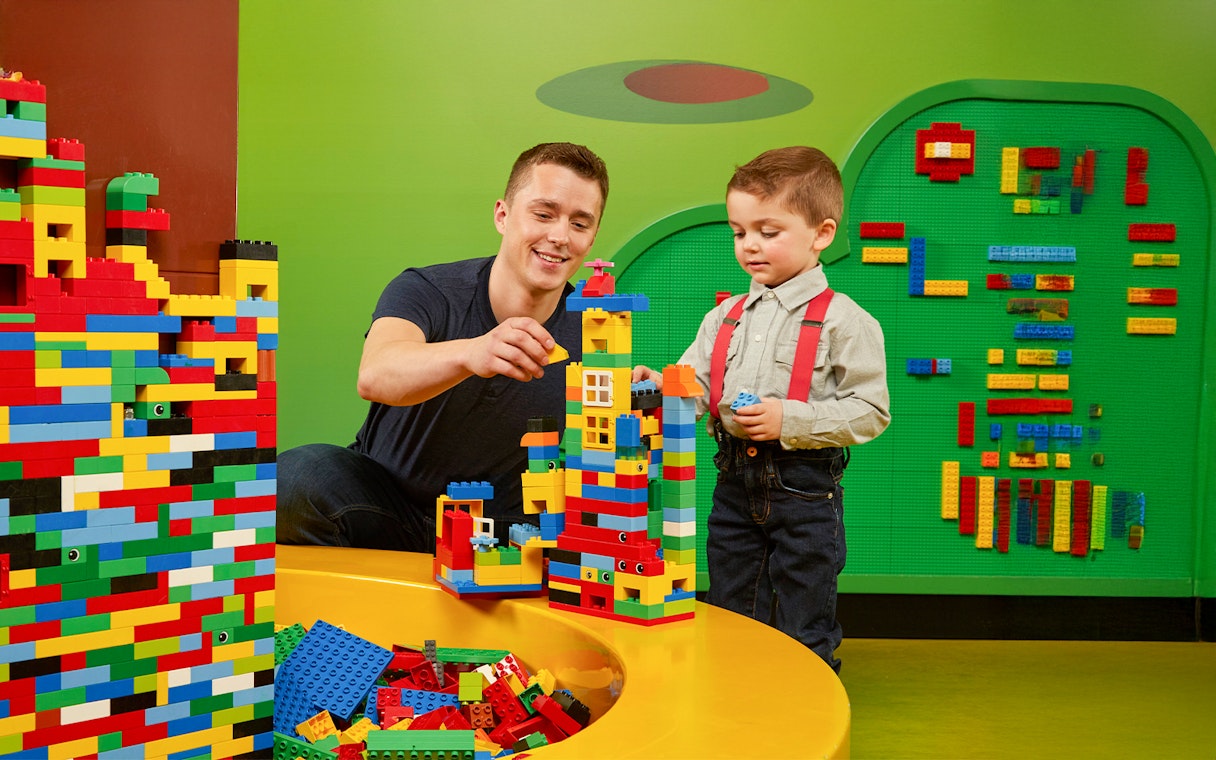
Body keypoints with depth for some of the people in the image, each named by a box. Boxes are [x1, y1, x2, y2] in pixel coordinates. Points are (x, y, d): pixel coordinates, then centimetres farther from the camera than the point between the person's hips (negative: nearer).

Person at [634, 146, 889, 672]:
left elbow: (870, 412, -13)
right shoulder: (725, 318, 8)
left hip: (805, 489, -5)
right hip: (735, 483, 6)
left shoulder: (843, 321, -9)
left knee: (803, 635, 9)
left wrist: (789, 419, -21)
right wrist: (659, 388, -16)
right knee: (728, 623, 19)